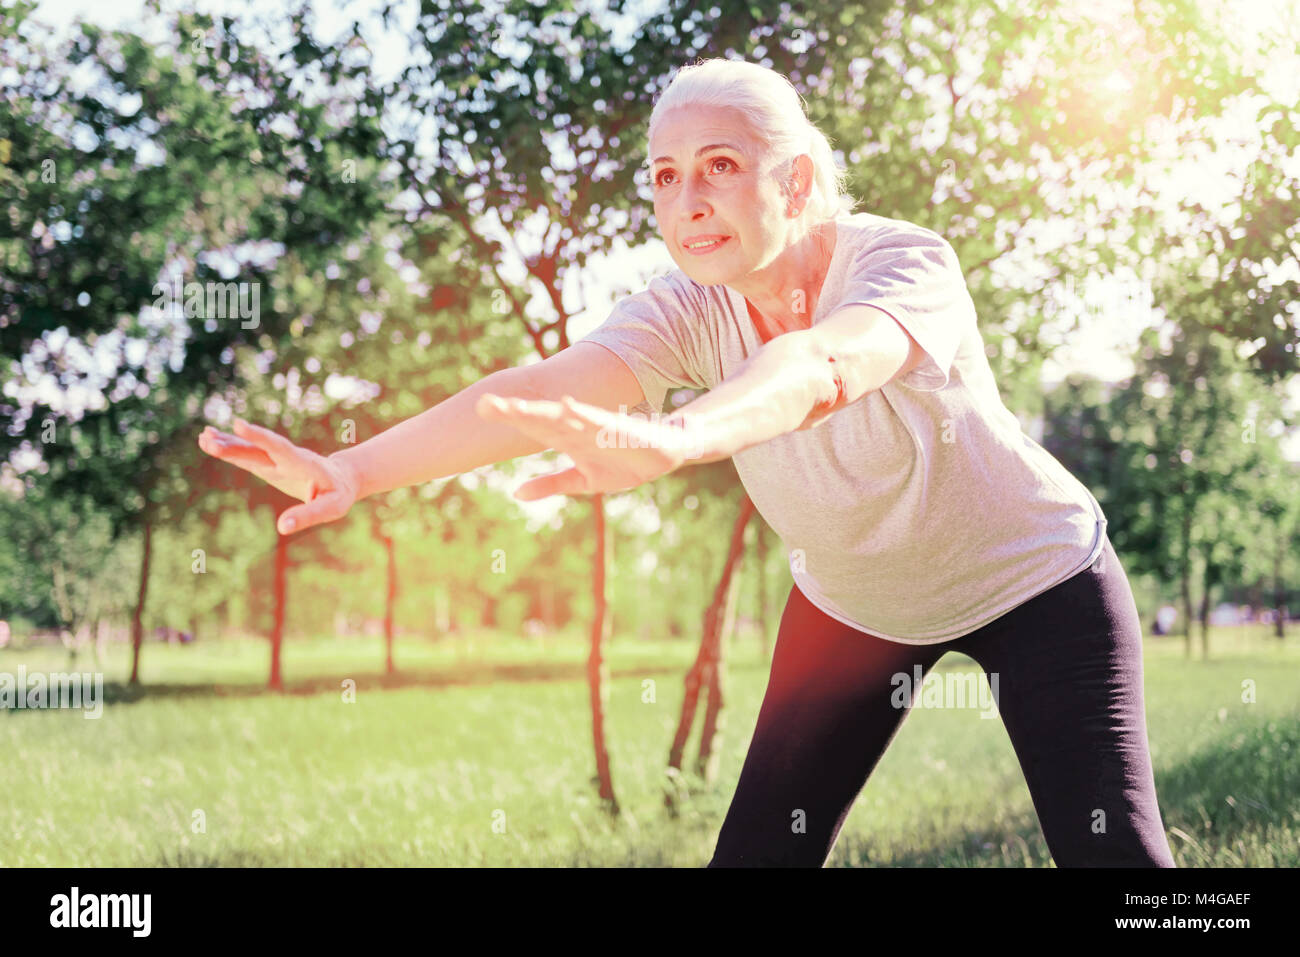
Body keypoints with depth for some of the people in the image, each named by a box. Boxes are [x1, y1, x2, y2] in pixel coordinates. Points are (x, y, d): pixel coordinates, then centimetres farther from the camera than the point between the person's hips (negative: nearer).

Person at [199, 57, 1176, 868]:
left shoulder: (905, 264, -32)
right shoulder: (692, 312, -20)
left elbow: (823, 369, -55)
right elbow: (542, 388, -36)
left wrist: (670, 442, -75)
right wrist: (353, 469, -53)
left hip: (1036, 578, -3)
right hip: (850, 604, 4)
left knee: (1112, 850, -11)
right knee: (757, 849, -2)